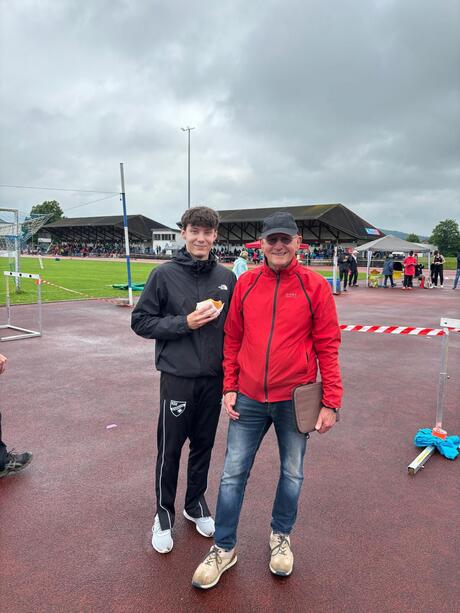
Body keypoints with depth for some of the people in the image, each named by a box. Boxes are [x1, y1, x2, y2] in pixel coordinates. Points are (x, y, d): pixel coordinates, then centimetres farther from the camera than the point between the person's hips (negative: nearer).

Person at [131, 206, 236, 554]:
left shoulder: (227, 278, 2)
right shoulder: (165, 275, -7)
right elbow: (141, 321, -6)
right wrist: (185, 322, -17)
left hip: (214, 379, 3)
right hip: (177, 378, -3)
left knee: (204, 446, 17)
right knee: (170, 450, 9)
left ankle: (196, 504, 39)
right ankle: (164, 515, 31)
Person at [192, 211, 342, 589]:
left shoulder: (315, 286, -7)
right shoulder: (245, 283, 0)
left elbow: (327, 346, -6)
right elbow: (233, 339, 5)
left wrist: (331, 402, -8)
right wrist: (230, 387, 1)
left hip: (294, 400, -1)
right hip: (248, 399, 2)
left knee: (292, 474, 16)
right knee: (233, 473, 9)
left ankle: (281, 536, 42)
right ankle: (224, 548, 29)